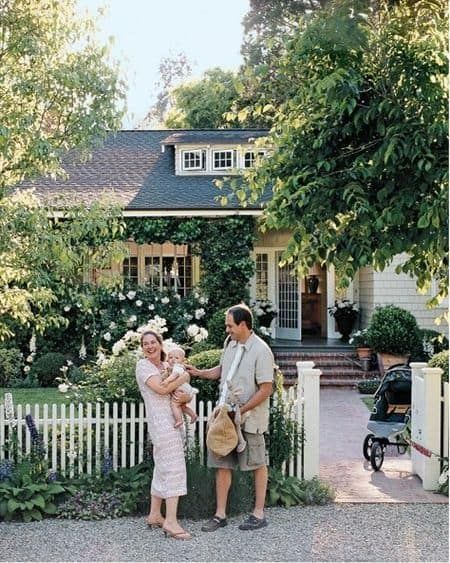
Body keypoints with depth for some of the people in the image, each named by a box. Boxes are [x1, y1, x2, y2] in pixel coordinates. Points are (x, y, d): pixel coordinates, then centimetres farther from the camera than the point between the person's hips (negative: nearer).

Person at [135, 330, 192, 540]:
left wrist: (185, 397, -9)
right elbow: (161, 389, -19)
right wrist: (184, 378, -7)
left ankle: (154, 515, 20)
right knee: (174, 467, -13)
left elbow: (185, 391, 14)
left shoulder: (167, 366, 16)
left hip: (171, 420, 8)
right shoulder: (143, 365, -5)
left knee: (162, 467, 12)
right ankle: (171, 521, -14)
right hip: (160, 420, -8)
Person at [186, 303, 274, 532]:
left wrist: (241, 410, -19)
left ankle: (259, 513, 19)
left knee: (257, 464, 7)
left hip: (249, 417, -7)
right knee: (222, 463, 8)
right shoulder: (230, 343, 6)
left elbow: (266, 389, -18)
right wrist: (199, 373, 8)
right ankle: (220, 514, 16)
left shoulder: (261, 351, -17)